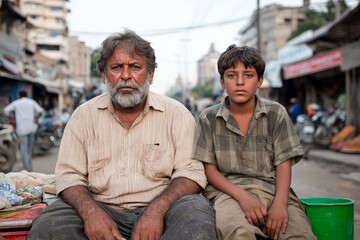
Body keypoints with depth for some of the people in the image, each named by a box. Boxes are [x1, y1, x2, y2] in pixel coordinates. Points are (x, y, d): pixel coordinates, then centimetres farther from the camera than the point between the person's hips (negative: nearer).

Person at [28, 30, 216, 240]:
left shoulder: (176, 113, 2)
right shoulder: (84, 115, 7)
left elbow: (191, 171, -5)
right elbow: (69, 174, 3)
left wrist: (156, 210, -24)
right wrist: (90, 211, -19)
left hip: (160, 207, -1)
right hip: (101, 209, 1)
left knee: (197, 216, -31)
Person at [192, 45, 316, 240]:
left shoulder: (276, 114, 7)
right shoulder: (209, 118, 5)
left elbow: (283, 163, 2)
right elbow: (209, 169, 3)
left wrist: (280, 203, -16)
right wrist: (242, 196, -15)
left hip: (271, 188, 2)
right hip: (227, 190, -2)